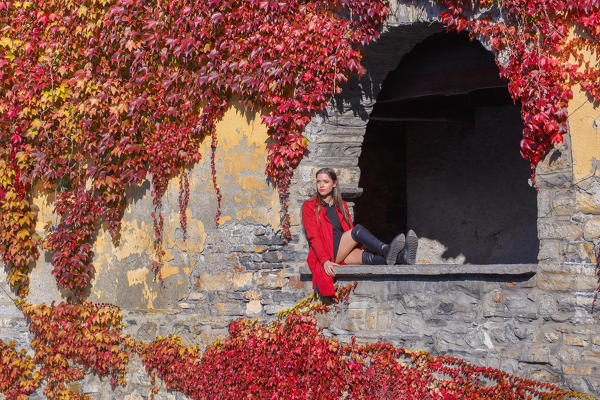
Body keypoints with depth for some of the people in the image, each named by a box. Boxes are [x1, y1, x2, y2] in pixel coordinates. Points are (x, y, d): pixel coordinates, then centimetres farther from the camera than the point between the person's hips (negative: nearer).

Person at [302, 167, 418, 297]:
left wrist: (361, 246, -3)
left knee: (370, 257, -30)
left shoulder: (341, 206, 22)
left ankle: (402, 257, -58)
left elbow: (350, 229, 17)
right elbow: (313, 236, -5)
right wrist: (325, 261, -19)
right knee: (358, 229, -28)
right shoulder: (309, 206, 6)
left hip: (345, 253, 4)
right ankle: (386, 250, -52)